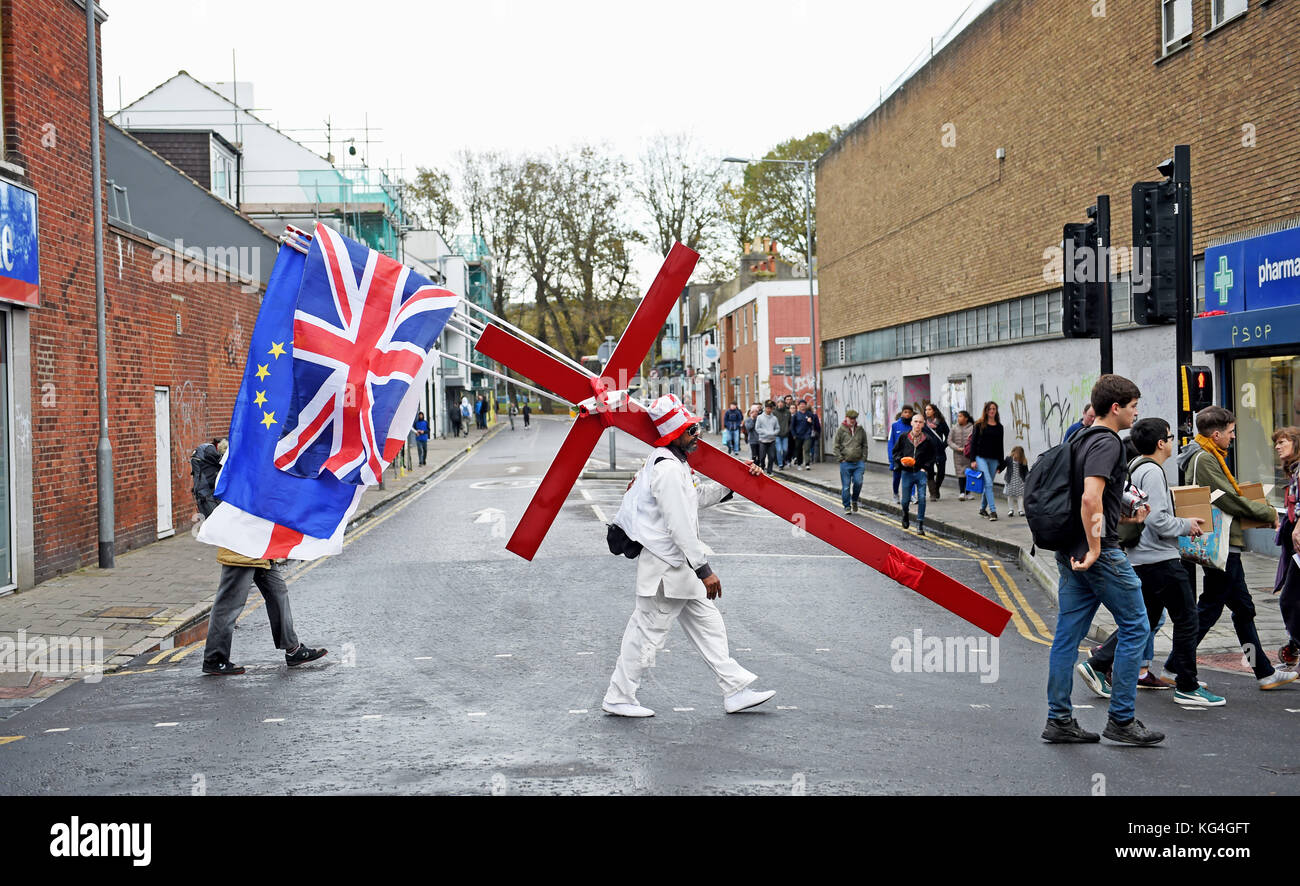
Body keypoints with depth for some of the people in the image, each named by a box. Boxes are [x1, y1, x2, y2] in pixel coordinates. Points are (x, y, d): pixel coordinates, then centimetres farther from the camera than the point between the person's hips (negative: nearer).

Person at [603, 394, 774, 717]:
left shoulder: (675, 463, 12)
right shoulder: (667, 469, -21)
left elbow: (699, 496, 24)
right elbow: (680, 526, -25)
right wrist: (704, 570, -22)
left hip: (679, 564, 11)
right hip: (665, 566, -11)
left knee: (707, 624, 12)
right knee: (648, 632, 0)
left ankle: (735, 691, 18)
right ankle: (618, 698, 13)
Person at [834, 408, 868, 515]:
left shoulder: (861, 430, 9)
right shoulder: (840, 430, 2)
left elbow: (864, 446, 16)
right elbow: (836, 447, 4)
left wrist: (864, 458, 5)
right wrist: (841, 458, -5)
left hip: (859, 462, 1)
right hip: (845, 463, -1)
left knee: (858, 482, -11)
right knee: (846, 486, 1)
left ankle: (854, 500, 15)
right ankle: (847, 506, 13)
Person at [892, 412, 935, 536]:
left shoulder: (927, 440, 0)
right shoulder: (904, 437, 1)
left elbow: (932, 456, 9)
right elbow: (895, 452, 10)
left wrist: (925, 467, -4)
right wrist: (900, 461, -8)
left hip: (921, 473, -1)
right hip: (907, 473, 1)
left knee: (922, 498, -11)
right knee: (905, 500, 7)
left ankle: (920, 525, -3)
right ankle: (905, 515, 40)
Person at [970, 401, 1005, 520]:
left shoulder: (999, 427, 10)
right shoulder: (979, 425, 1)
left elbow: (1000, 445, 13)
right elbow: (973, 442, 0)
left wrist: (1001, 462, 10)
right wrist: (973, 459, -7)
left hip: (994, 459, 4)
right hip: (981, 458, -4)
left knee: (988, 485, 8)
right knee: (988, 483, -15)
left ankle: (982, 508, 23)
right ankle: (993, 510, -18)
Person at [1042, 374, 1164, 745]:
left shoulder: (1081, 440, 17)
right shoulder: (1107, 443, -13)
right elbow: (1091, 498, -26)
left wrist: (1125, 518, 23)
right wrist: (1094, 549, -23)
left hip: (1071, 554, 9)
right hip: (1101, 553, -9)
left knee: (1068, 634, 8)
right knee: (1135, 627, 1)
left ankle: (1059, 719, 11)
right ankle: (1122, 720, 3)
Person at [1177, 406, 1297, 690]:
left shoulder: (1208, 456, 16)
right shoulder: (1204, 459, -17)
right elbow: (1230, 502, -17)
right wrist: (1269, 513, -6)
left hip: (1225, 546, 11)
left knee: (1243, 608, 15)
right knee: (1209, 609, -5)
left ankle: (1265, 672, 22)